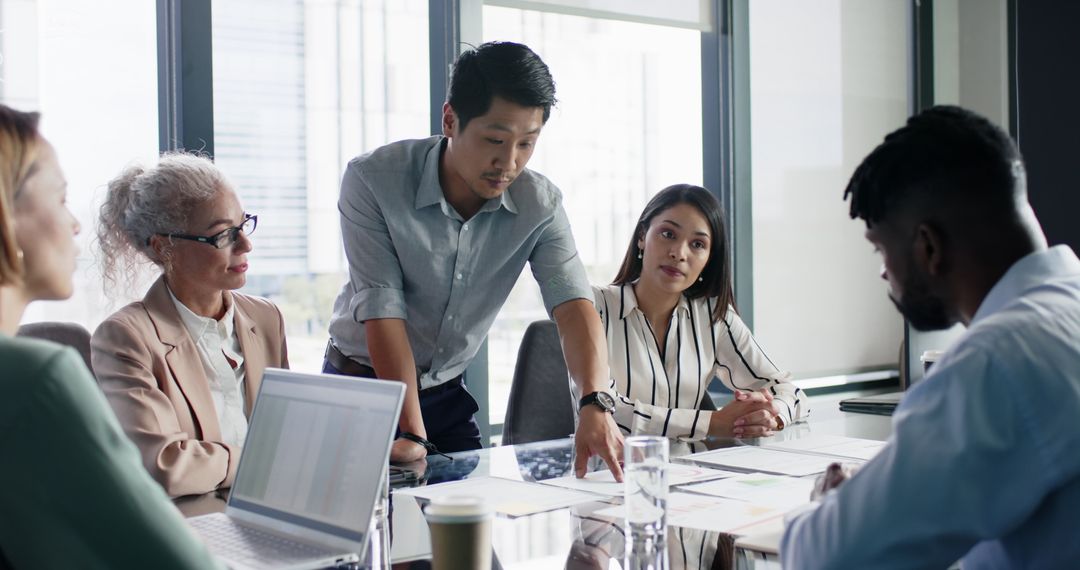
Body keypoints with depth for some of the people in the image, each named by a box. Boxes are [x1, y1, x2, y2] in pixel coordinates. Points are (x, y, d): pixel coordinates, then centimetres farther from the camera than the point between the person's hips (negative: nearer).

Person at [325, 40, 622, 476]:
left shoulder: (540, 204, -13)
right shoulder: (373, 180, -23)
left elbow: (573, 305, -23)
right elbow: (382, 310, -26)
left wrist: (596, 404, -42)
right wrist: (411, 434, -31)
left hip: (447, 393, 3)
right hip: (362, 386, -3)